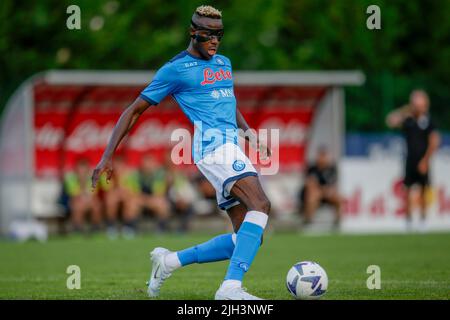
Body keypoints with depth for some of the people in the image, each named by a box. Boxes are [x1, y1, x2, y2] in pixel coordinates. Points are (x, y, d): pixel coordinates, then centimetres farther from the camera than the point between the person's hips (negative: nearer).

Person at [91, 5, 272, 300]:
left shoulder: (224, 63, 22)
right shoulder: (175, 69, 0)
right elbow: (134, 111, 4)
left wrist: (250, 133, 19)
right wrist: (108, 157, 0)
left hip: (231, 147, 9)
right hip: (212, 144, -9)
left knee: (248, 238, 1)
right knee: (260, 205, -30)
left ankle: (170, 261, 13)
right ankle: (231, 287, -42)